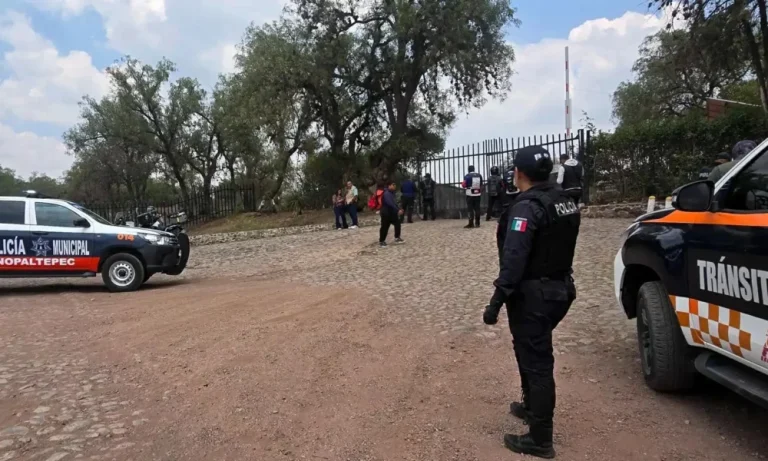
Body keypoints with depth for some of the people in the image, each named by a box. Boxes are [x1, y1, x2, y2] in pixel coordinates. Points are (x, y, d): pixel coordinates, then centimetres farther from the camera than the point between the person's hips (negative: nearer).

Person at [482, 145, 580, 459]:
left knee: (535, 361, 0)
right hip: (560, 289, 9)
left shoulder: (527, 207, -21)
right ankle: (532, 406, 43)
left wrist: (497, 301, -26)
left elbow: (514, 259, -27)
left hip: (533, 295, -9)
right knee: (533, 352, 25)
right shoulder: (565, 202, 7)